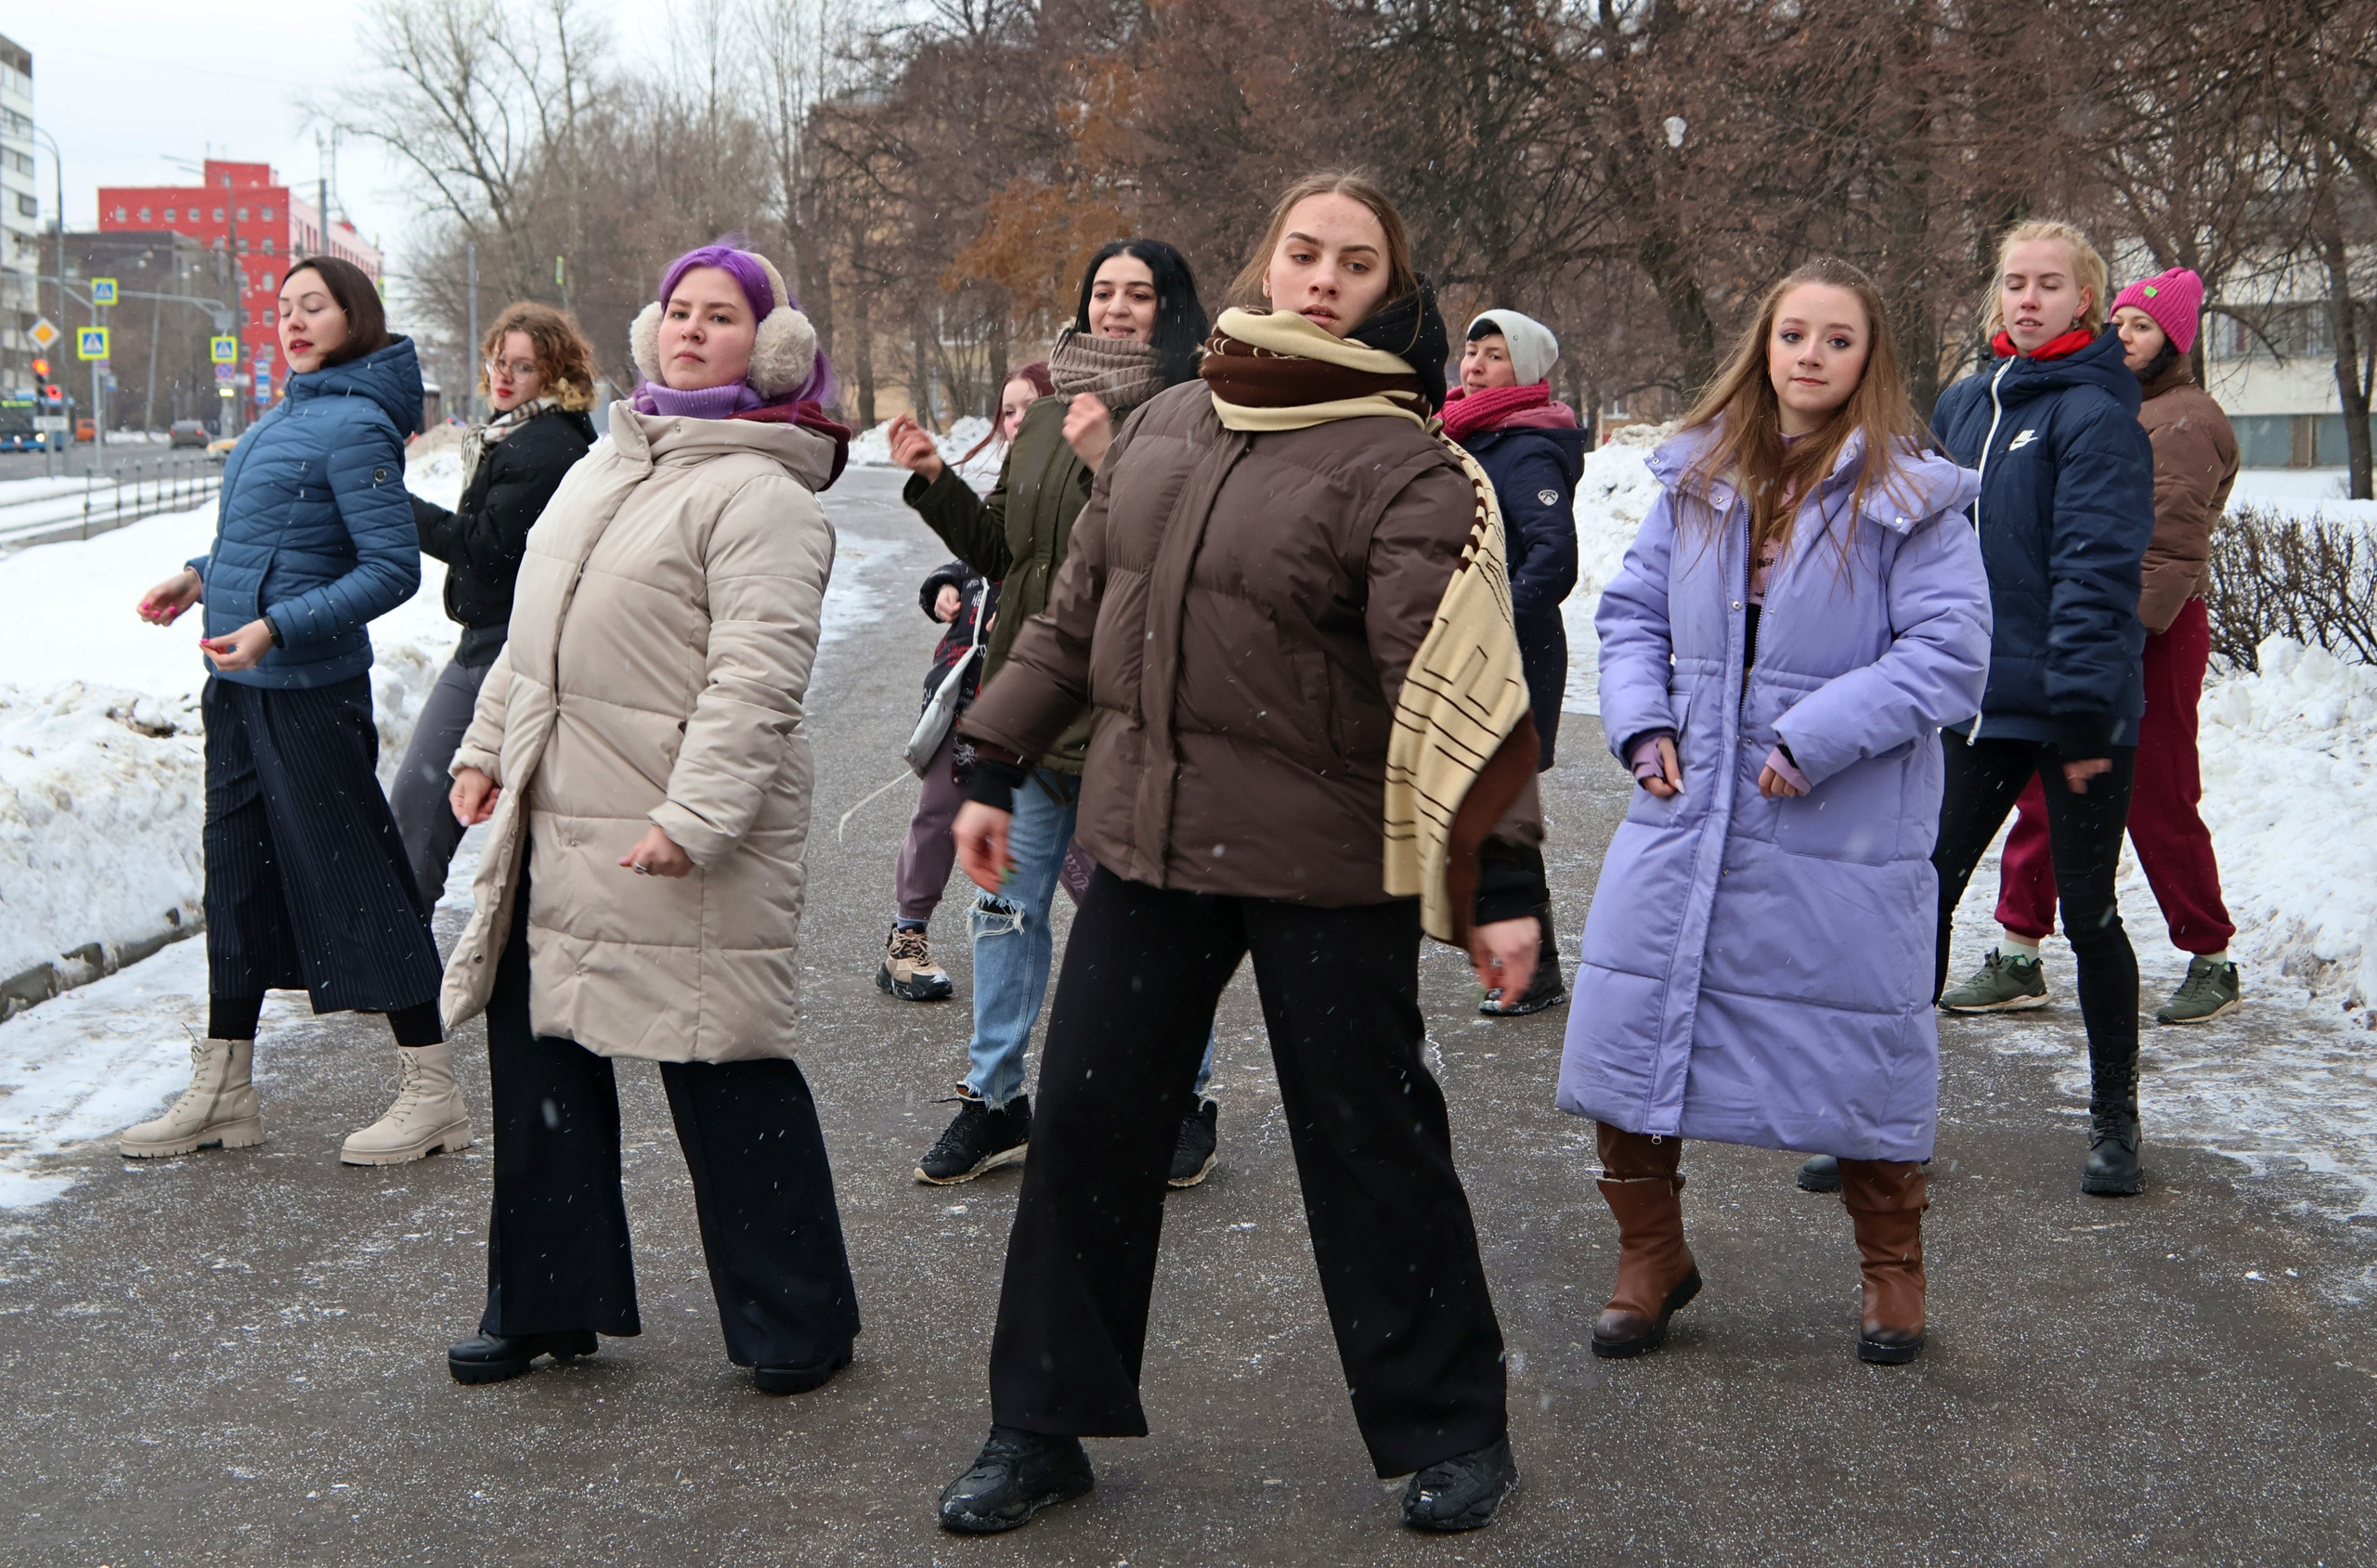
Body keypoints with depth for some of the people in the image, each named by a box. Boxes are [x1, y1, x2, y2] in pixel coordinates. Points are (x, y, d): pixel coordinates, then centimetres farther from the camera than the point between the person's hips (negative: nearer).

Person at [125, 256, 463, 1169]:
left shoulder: (355, 426, -14)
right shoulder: (290, 414, 13)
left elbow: (391, 570, -19)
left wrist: (275, 628, -24)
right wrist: (202, 576, 12)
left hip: (309, 691, -9)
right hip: (239, 685, 9)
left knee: (357, 880, -3)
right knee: (239, 876, 13)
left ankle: (432, 1094, 6)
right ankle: (222, 1092, 22)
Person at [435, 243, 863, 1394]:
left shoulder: (759, 494, -12)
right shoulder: (606, 467, 17)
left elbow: (755, 673, -21)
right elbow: (536, 626, 24)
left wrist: (695, 814, -27)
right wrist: (488, 743, 18)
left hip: (683, 837, -9)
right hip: (557, 821, 9)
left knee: (723, 1072, -3)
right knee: (538, 1048, 13)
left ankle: (797, 1320, 11)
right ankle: (547, 1299, 27)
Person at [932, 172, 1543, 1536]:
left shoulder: (1400, 467, -10)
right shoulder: (1167, 426, 10)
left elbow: (1457, 683, -19)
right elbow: (1076, 614, 17)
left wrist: (1499, 876, -25)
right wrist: (997, 769, 16)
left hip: (1324, 869, -6)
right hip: (1145, 846, 6)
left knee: (1370, 1142, 4)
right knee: (1085, 1126, 8)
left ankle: (1447, 1431, 21)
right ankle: (1044, 1427, 23)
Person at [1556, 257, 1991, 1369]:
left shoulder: (1908, 498, -7)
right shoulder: (1697, 477, 7)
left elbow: (1950, 652, -12)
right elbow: (1632, 609, 14)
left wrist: (1817, 739, -18)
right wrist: (1642, 724, -2)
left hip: (1842, 831, -4)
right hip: (1687, 812, 4)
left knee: (1859, 1047, 5)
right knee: (1630, 1026, 4)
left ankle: (1891, 1267, 27)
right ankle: (1651, 1256, 22)